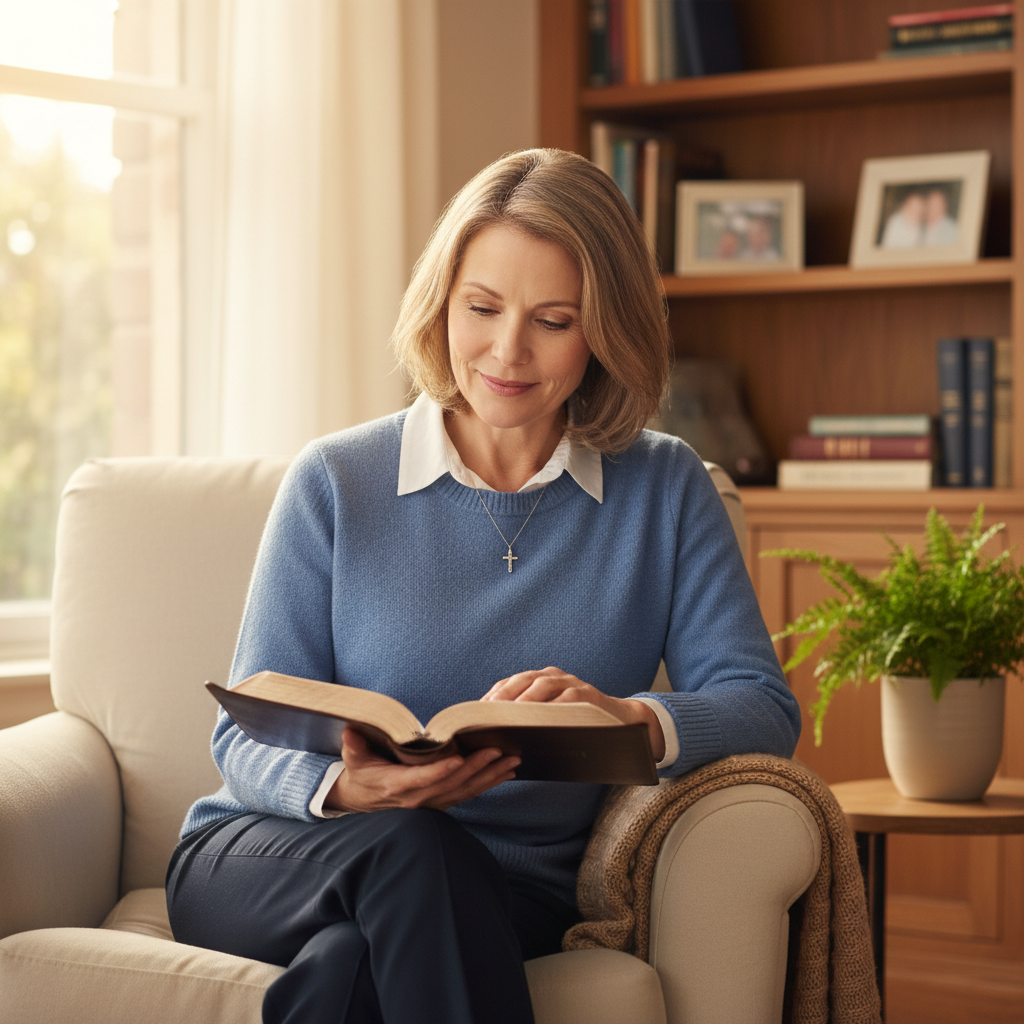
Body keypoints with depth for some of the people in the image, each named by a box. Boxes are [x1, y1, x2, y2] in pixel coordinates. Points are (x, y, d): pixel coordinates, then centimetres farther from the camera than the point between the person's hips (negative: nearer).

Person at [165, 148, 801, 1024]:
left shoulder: (666, 492, 8)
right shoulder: (335, 483, 4)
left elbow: (763, 709, -3)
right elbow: (250, 734, 0)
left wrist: (628, 717, -27)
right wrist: (342, 787, -25)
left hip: (512, 893, -1)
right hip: (271, 862, 1)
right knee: (404, 844, -34)